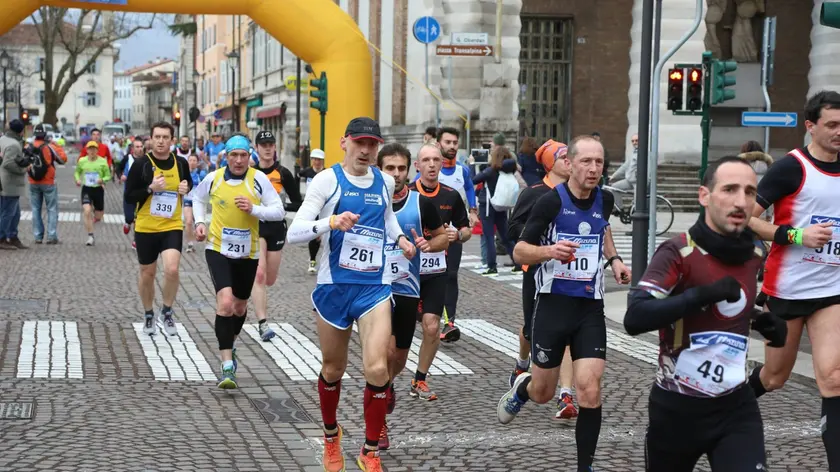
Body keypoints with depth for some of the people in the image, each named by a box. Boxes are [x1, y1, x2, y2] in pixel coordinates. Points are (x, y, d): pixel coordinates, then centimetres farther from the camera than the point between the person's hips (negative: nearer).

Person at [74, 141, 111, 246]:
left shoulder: (103, 161, -5)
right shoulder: (82, 161, -1)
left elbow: (108, 175, 2)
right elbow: (77, 172, 16)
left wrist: (102, 180, -19)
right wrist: (77, 179, -5)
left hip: (98, 189, 0)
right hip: (86, 189, 0)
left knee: (98, 217, 10)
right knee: (87, 211, -21)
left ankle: (96, 210, 52)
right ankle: (90, 237, -11)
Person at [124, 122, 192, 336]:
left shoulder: (181, 163, 2)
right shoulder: (141, 164, -7)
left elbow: (189, 186, 20)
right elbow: (129, 196, -7)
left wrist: (186, 189, -3)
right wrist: (150, 188, -21)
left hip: (172, 226, 1)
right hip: (145, 228, -1)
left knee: (172, 269, -18)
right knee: (147, 273, 11)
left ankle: (167, 311, 6)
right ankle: (148, 315, 33)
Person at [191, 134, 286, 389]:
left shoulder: (258, 179, -9)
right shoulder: (213, 178, -4)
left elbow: (279, 211, -8)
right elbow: (198, 198, 17)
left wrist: (254, 209, -23)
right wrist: (200, 222, 3)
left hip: (248, 253, 2)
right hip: (218, 249, -2)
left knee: (240, 306, 18)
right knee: (225, 302, -20)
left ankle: (228, 346, 48)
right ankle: (227, 366, -18)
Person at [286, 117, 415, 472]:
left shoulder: (385, 182, 5)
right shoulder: (327, 180, -9)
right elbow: (294, 233, -17)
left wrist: (400, 237, 12)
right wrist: (331, 222, -34)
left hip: (375, 287, 2)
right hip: (334, 286, -2)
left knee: (377, 369, -12)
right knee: (333, 370, 14)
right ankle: (331, 436, 41)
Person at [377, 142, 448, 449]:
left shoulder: (421, 203, -2)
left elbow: (443, 236, 9)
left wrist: (430, 245, -12)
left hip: (408, 289, 3)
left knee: (399, 358, 14)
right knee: (386, 351, -18)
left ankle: (385, 385, 50)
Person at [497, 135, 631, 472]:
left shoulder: (604, 200, 3)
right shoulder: (551, 201, -12)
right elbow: (519, 252, -9)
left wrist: (613, 258, 13)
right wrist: (549, 250, -28)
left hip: (590, 308, 3)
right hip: (553, 305, -2)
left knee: (589, 390, -10)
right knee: (542, 394, 11)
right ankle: (521, 388, 47)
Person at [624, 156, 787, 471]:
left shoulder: (754, 257, 3)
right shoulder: (679, 252, -15)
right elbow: (634, 319, -28)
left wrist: (768, 323, 3)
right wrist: (704, 294, -32)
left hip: (736, 408, 4)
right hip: (676, 409, -3)